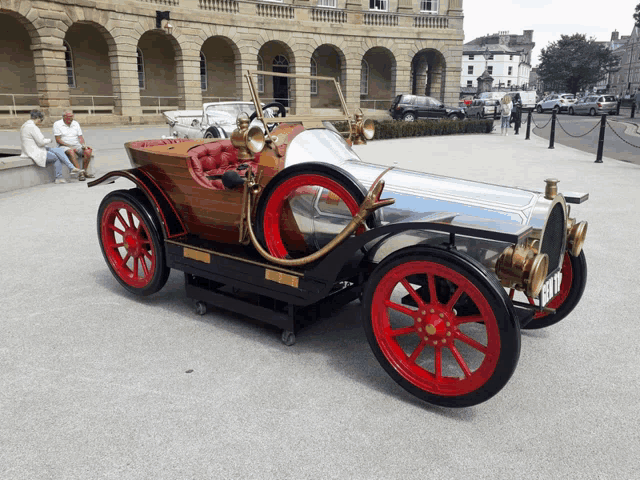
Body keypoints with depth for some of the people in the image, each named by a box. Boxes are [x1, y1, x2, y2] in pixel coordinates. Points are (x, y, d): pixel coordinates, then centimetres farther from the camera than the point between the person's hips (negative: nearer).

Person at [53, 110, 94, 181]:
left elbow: (80, 137, 12)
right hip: (64, 146, -5)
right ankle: (79, 173, -42)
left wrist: (83, 144, -9)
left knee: (88, 151, -25)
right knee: (71, 152, -39)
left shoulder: (76, 123, 15)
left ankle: (84, 171, -18)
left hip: (77, 145, 5)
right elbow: (58, 140, -6)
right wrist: (69, 146, -16)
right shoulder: (57, 124, 1)